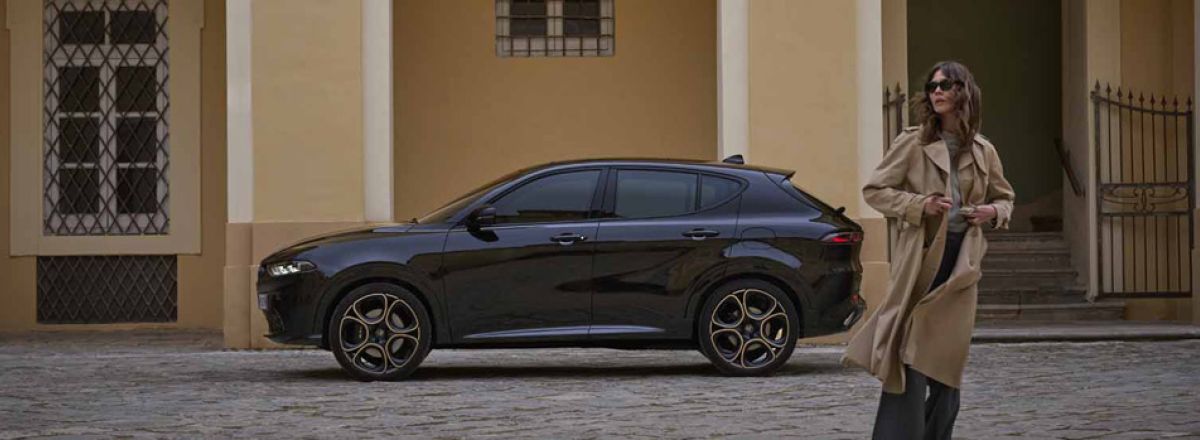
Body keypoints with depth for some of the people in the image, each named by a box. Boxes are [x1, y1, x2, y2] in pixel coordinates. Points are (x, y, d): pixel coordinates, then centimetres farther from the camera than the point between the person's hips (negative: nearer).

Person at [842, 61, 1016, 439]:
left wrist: (994, 212, -1)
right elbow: (874, 190, -1)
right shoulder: (912, 143, -2)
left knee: (948, 359, 9)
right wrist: (920, 205, -15)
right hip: (920, 257, -4)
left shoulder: (983, 152, 9)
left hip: (961, 262, 4)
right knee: (910, 358, -8)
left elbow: (1005, 197, 23)